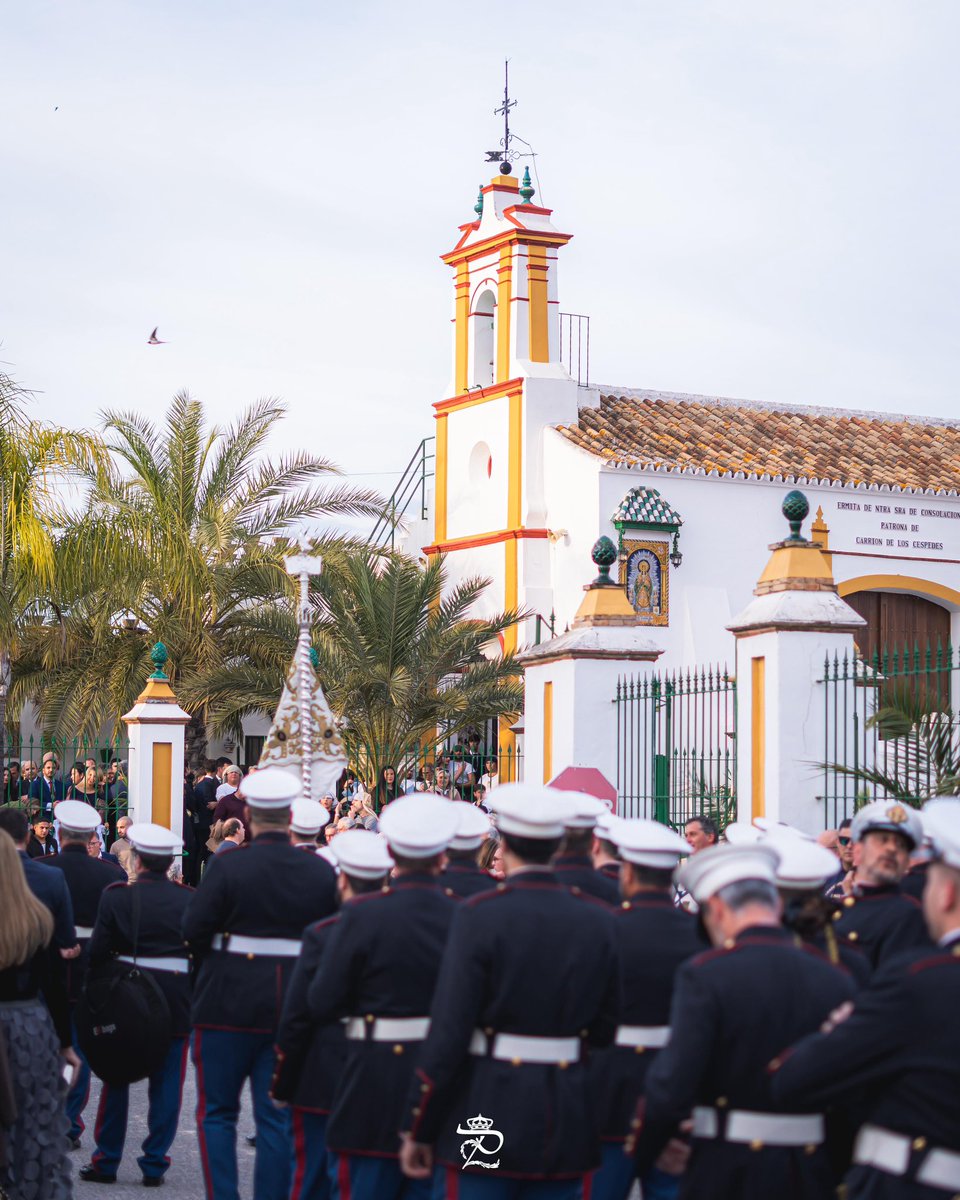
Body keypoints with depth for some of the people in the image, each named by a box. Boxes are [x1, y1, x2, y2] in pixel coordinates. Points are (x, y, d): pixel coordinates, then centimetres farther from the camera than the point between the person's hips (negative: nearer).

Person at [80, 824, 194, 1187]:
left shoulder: (117, 896, -8)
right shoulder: (189, 899, -3)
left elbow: (98, 952, -7)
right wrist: (195, 996, 12)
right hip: (177, 1002, 0)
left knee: (116, 1080, 12)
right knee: (166, 1085, 7)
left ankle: (106, 1160, 17)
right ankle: (154, 1164, 8)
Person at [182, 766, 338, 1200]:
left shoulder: (226, 867, -12)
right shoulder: (321, 871, -1)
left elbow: (194, 930, -11)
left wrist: (216, 959, 8)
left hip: (229, 1005, -3)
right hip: (292, 1009, 3)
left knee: (217, 1112, 9)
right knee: (276, 1118, 9)